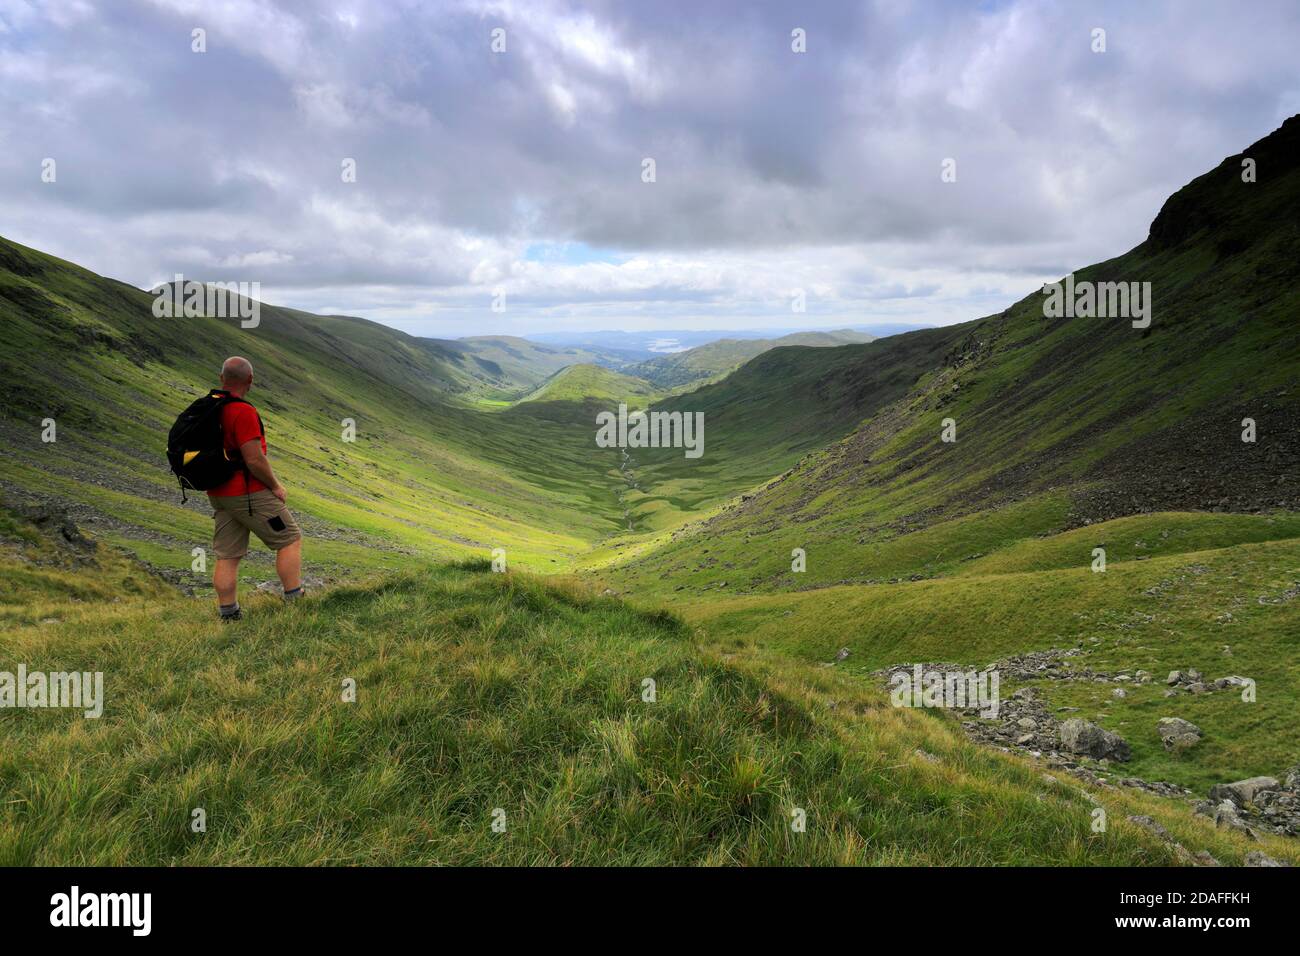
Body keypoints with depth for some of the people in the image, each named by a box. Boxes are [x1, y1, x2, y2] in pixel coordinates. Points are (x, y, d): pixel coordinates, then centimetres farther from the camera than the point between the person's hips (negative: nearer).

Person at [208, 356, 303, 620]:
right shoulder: (243, 412, -20)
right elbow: (255, 459, -24)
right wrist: (276, 486, -9)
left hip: (219, 494, 8)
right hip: (248, 494, -8)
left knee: (227, 556, 10)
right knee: (290, 538, 4)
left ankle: (229, 615, 14)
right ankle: (295, 603, 5)